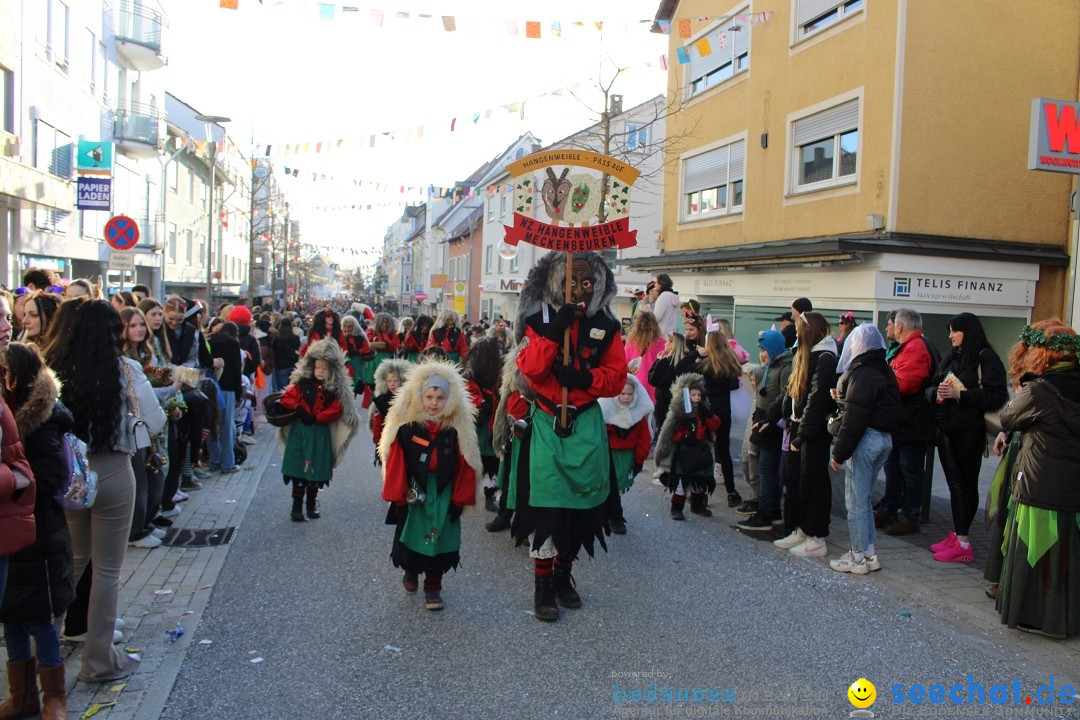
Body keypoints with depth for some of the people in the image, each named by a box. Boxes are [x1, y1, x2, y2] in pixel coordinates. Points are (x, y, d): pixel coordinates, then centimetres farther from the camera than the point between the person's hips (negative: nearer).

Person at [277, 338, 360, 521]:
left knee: (316, 472, 9)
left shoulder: (336, 389, -3)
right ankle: (297, 508, 10)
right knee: (298, 471, 2)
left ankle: (312, 505, 25)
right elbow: (287, 398, 0)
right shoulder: (302, 383, -2)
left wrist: (315, 418, -18)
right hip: (299, 431, -1)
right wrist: (298, 408, -17)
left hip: (320, 434, 1)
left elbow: (335, 410, -9)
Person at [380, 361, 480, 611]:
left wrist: (460, 499, -5)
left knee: (439, 542, 5)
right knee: (411, 538, 12)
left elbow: (464, 467, -4)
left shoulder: (456, 430, -6)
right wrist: (398, 497, -10)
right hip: (413, 495, 0)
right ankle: (410, 571, 42)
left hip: (444, 496, 1)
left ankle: (433, 587, 22)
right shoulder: (406, 427, -10)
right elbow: (395, 463, -9)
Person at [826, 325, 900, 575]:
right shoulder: (885, 371, 13)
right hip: (884, 438, 10)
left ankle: (858, 557, 6)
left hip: (865, 440, -10)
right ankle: (869, 553, 23)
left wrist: (839, 453, -16)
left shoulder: (862, 374, -16)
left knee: (855, 501, 0)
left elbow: (854, 418, -20)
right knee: (863, 498, 18)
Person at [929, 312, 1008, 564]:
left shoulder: (986, 358, -8)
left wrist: (959, 394, -19)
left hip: (969, 432, -7)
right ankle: (957, 536, 17)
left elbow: (997, 397, -16)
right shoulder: (951, 359, 15)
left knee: (966, 484, -1)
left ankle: (962, 542, 3)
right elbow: (931, 388, 16)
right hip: (947, 430, 7)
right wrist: (937, 392, -7)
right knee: (955, 484, 10)